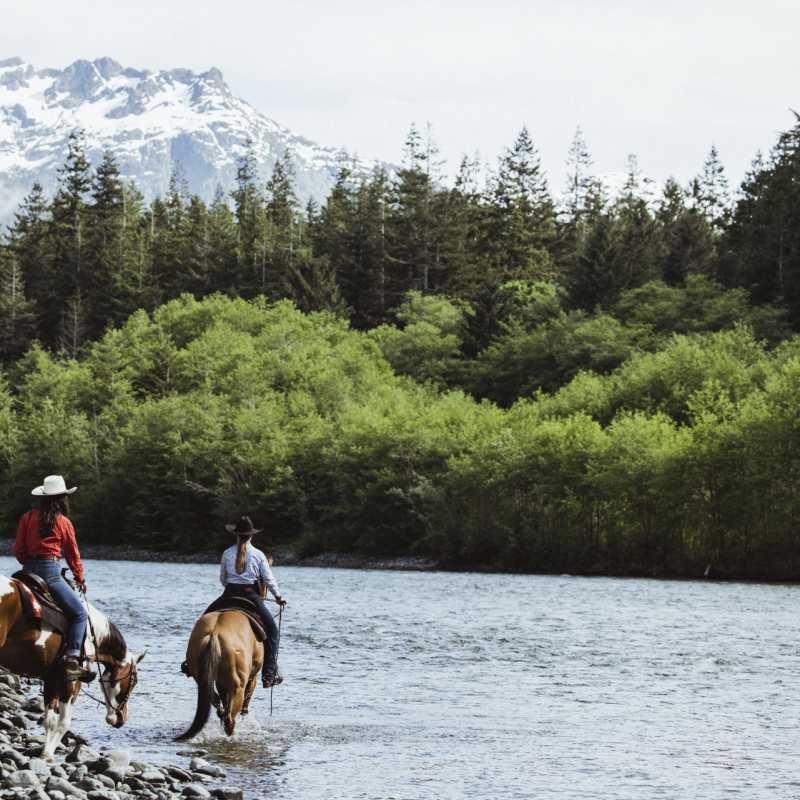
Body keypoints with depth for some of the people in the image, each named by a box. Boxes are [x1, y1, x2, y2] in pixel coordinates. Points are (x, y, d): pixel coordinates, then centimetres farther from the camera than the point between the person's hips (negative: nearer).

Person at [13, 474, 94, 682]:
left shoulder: (28, 517, 8)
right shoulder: (63, 522, -1)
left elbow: (18, 550, 9)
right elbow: (73, 555, 9)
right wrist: (80, 579, 24)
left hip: (29, 570, 5)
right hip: (50, 571, -5)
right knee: (79, 613, -3)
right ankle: (72, 661, -16)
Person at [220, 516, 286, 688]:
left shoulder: (227, 554, 3)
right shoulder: (258, 555, -3)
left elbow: (222, 579, 13)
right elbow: (269, 579, 0)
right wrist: (278, 596, 15)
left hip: (230, 596, 2)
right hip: (251, 596, -2)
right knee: (272, 631, 11)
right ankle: (269, 675, 3)